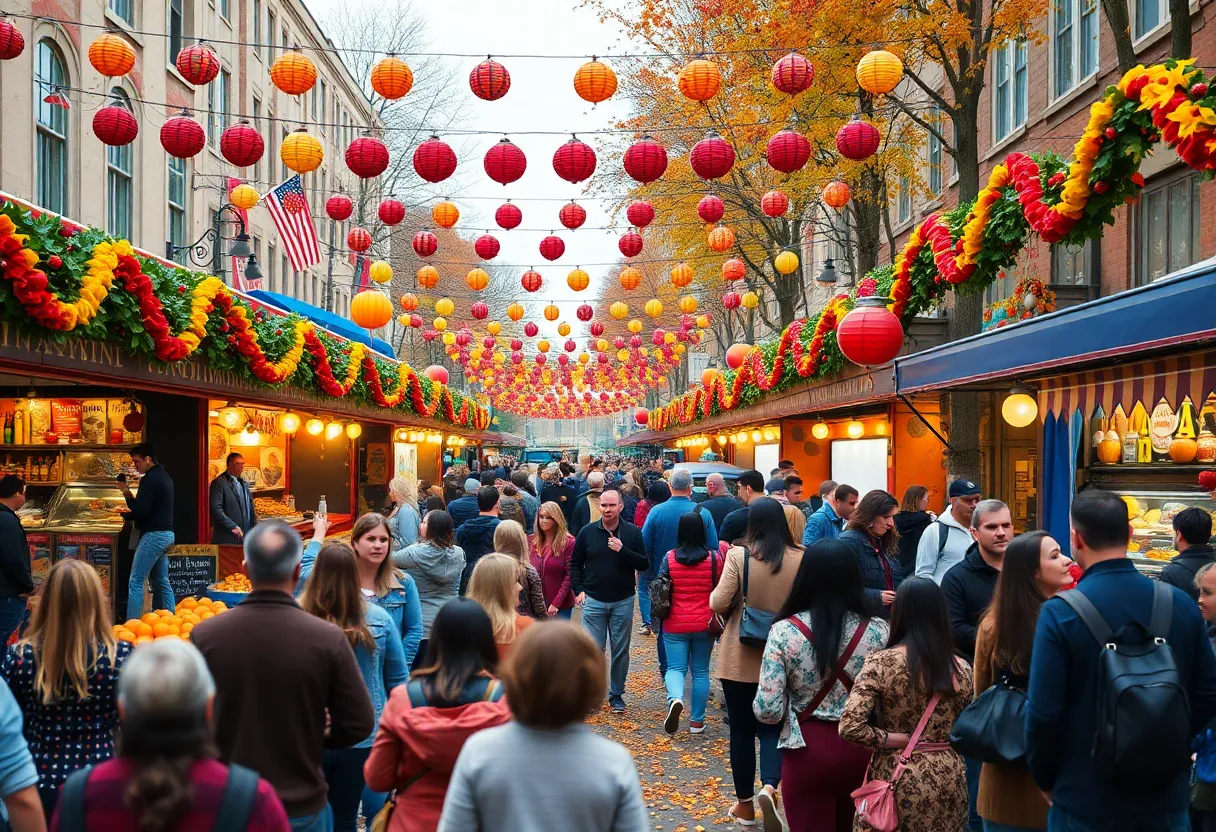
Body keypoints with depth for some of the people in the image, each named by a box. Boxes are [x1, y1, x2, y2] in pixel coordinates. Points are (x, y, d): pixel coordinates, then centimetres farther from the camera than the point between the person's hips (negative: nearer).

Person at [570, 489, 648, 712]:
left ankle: (616, 694, 20)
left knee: (620, 650, 7)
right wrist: (578, 589, -2)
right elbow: (575, 564, 9)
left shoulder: (633, 533, -2)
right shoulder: (588, 532, 0)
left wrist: (623, 550, -19)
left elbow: (644, 565, -6)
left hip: (623, 602, 0)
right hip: (593, 601, 0)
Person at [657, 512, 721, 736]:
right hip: (704, 625, 1)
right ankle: (697, 721, 16)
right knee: (700, 672, 11)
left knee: (676, 668, 6)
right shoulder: (715, 558, -6)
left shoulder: (670, 557, -7)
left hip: (675, 625, -1)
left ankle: (675, 699, -24)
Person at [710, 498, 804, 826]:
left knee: (742, 730, 12)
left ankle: (745, 803, 22)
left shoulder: (739, 555, -14)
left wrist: (725, 601, 8)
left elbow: (718, 604, -14)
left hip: (741, 659, -1)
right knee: (773, 726, 13)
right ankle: (769, 786, -10)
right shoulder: (801, 558, -8)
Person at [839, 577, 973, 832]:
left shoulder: (880, 663, -13)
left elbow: (850, 727, -20)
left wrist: (899, 739, -9)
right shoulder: (960, 668, -3)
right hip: (948, 778, 3)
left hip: (896, 778, -3)